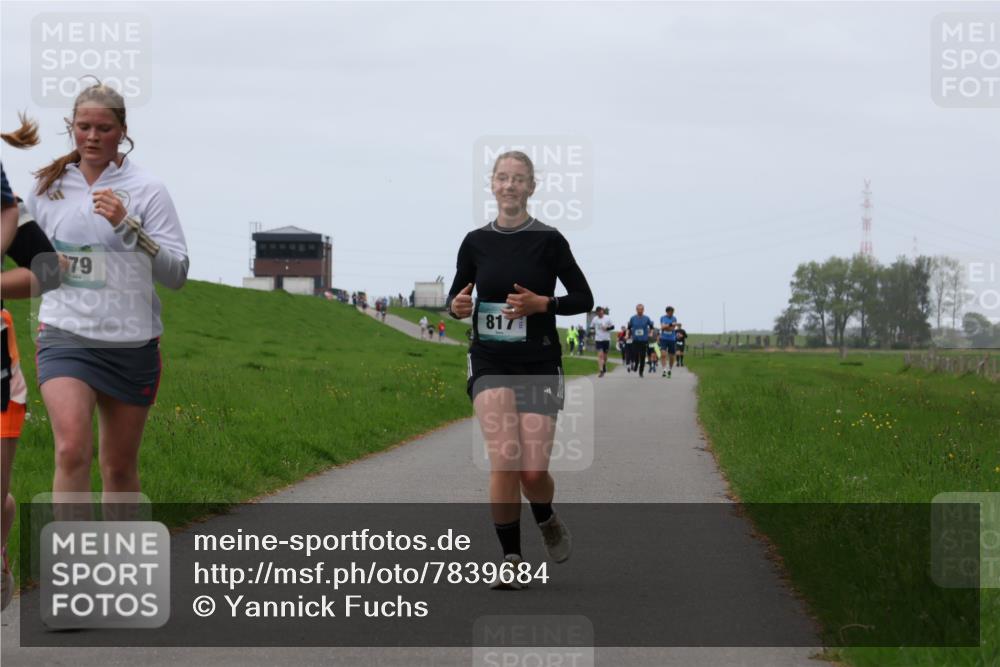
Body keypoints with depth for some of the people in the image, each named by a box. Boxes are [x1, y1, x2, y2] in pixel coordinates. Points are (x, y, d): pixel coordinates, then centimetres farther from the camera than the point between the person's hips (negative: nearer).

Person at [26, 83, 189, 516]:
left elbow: (177, 274, -7)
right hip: (65, 335, 0)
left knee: (120, 467, 10)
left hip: (132, 342, 0)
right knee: (72, 451, -21)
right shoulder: (47, 187, 7)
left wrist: (127, 226, -16)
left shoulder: (146, 189, -1)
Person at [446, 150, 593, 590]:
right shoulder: (476, 242, 4)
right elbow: (456, 297, 14)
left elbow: (584, 298, 0)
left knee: (532, 469, -6)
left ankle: (547, 521, 29)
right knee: (504, 461, -15)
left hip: (539, 364, -1)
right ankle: (510, 560, -1)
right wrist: (457, 306, -9)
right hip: (490, 363, 1)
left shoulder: (548, 240, -3)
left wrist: (541, 303, -16)